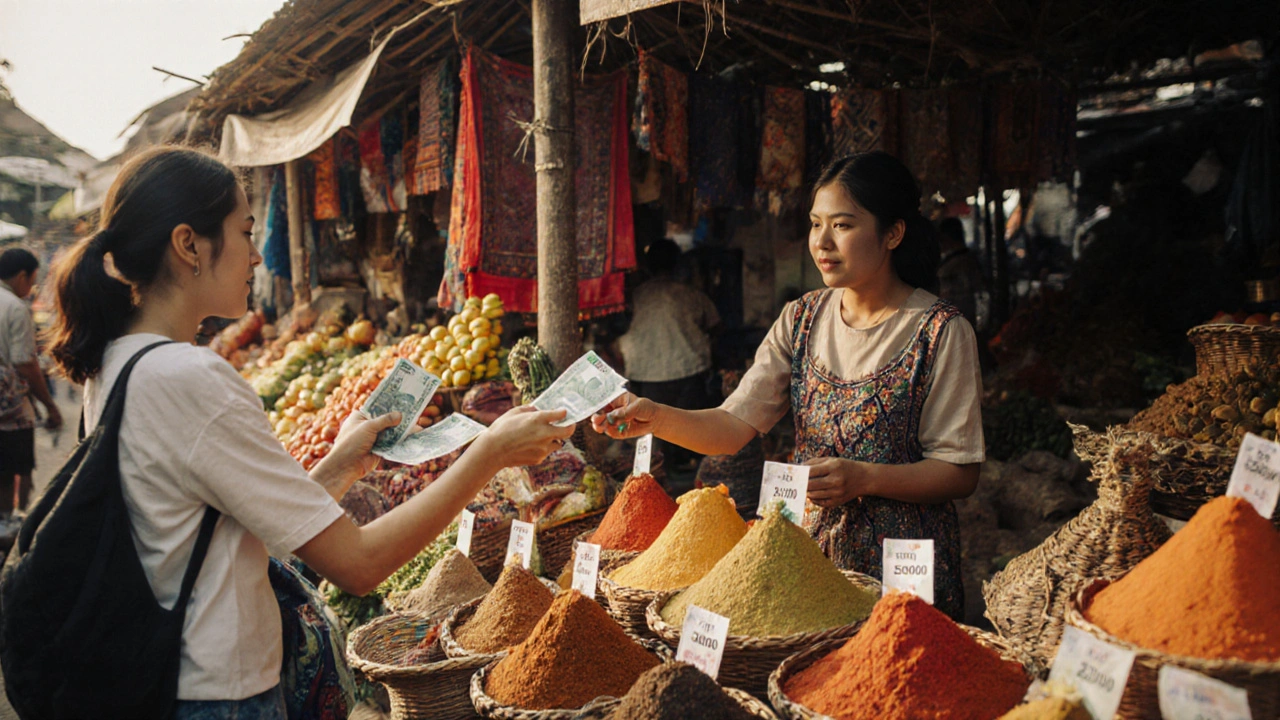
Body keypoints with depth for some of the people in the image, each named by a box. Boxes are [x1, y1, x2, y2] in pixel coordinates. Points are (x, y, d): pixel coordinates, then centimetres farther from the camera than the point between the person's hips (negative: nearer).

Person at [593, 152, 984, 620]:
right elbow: (735, 424, -4)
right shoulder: (802, 319, 5)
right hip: (809, 553, 4)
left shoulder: (940, 332, -10)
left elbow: (961, 473, -10)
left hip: (904, 568, -4)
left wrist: (863, 478, -24)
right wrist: (656, 418, -22)